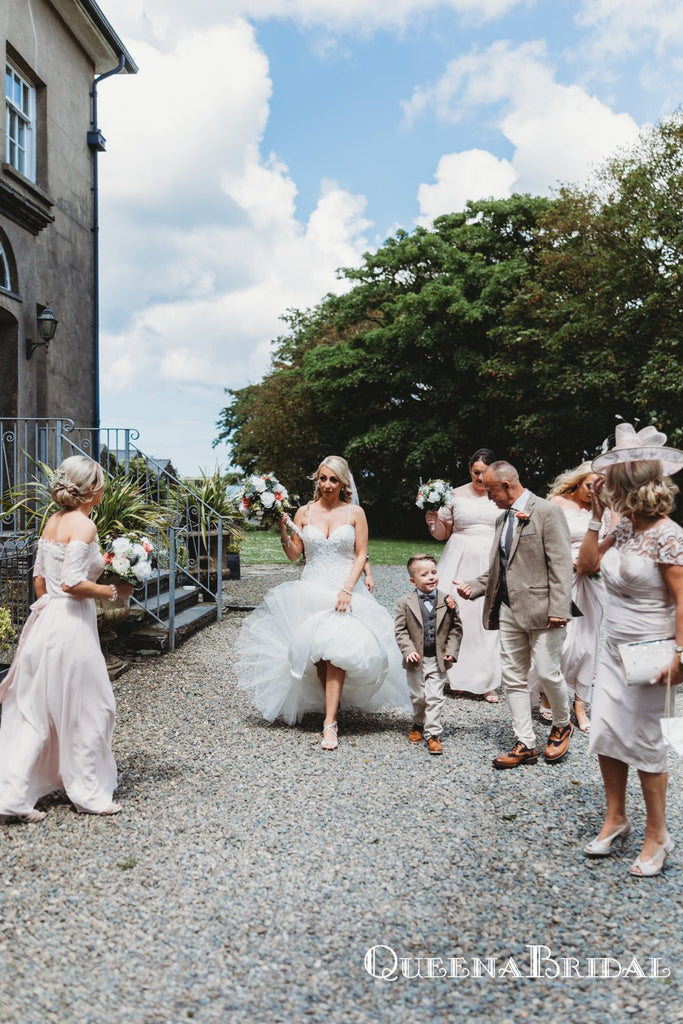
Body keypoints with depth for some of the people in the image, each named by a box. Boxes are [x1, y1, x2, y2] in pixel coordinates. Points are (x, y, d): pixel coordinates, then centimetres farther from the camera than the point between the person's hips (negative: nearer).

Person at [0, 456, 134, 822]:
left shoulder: (53, 521, 10)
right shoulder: (83, 524, -15)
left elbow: (39, 577, 15)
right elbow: (73, 583, -22)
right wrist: (114, 592, -9)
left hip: (46, 619, 9)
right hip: (71, 624, -8)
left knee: (35, 709, 12)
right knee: (87, 708, 6)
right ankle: (89, 794, 20)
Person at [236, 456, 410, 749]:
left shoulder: (355, 513, 2)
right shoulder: (304, 512, 6)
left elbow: (361, 555, -1)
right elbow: (294, 555, 7)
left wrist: (347, 589, -12)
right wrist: (283, 532, -10)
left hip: (344, 590, -2)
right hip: (310, 590, 2)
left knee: (336, 649, -18)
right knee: (316, 652, -4)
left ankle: (330, 722, -19)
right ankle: (332, 704, 18)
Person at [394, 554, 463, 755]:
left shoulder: (447, 601, -1)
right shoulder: (405, 603, -4)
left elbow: (456, 628, 4)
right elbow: (401, 631, -4)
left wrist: (451, 651, -4)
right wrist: (409, 650, -16)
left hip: (438, 659, 0)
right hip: (416, 660, 0)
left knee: (434, 697, -3)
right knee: (418, 697, 11)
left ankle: (433, 734, 5)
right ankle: (418, 724, 35)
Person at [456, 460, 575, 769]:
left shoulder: (547, 512, -8)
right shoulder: (503, 520, 16)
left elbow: (561, 564, -13)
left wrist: (558, 609, -19)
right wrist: (472, 587, 4)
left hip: (540, 608, -7)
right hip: (509, 610, 8)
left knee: (548, 673, -2)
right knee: (513, 679, 7)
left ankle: (561, 726, 26)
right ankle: (525, 745, 15)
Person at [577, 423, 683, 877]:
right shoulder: (623, 529, 5)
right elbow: (587, 564, 13)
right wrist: (596, 515, 6)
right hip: (614, 648, 7)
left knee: (644, 742, 2)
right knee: (605, 735, 10)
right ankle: (616, 819, 28)